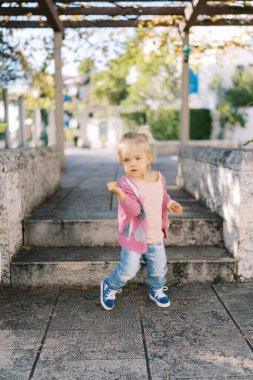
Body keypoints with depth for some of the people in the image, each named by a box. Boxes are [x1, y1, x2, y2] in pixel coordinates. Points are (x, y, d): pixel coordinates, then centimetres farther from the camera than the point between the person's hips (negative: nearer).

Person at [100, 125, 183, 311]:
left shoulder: (159, 178, -2)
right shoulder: (126, 183, -20)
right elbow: (134, 209, -30)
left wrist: (170, 204, -6)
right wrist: (121, 195, -46)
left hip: (156, 236, 5)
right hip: (134, 237, -5)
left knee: (159, 267, 15)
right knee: (129, 269, -4)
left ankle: (157, 290, 44)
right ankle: (110, 287, 24)